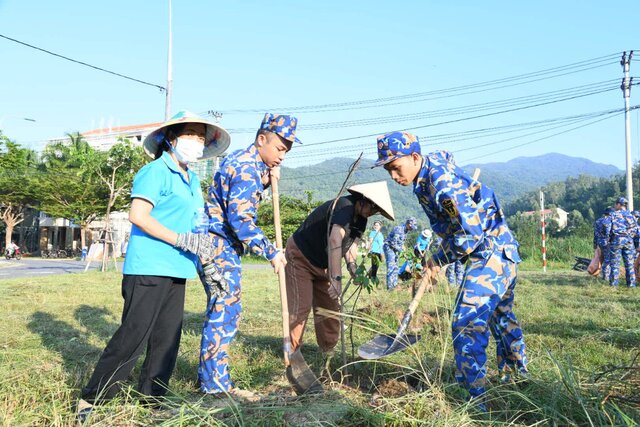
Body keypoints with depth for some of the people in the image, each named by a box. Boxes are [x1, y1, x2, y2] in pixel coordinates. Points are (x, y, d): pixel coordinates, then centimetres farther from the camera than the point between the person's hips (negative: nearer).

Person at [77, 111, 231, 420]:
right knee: (133, 336, -6)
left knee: (167, 339, 11)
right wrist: (183, 240, -18)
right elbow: (138, 216, -17)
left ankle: (151, 400, 23)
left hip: (176, 270, 9)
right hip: (149, 268, -8)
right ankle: (91, 400, 7)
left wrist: (201, 245, 6)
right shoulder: (156, 171, -7)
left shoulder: (192, 180, 19)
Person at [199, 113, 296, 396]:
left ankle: (211, 377, 25)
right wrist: (270, 252, -18)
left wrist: (265, 182, 3)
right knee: (225, 311, -6)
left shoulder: (243, 161, 14)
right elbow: (240, 219, -24)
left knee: (222, 310, 15)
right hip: (220, 246, -10)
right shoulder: (246, 169, -18)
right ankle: (215, 384, 3)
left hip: (221, 245, 10)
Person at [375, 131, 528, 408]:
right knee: (502, 319, 24)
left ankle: (474, 400, -4)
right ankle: (518, 377, 42)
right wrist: (436, 262, 8)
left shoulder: (442, 181, -26)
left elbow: (471, 232, -28)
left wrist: (438, 260, -15)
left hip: (490, 254, -11)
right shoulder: (425, 179, 3)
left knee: (466, 325, -12)